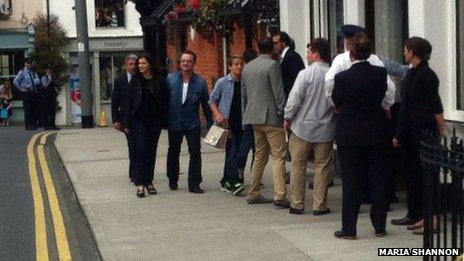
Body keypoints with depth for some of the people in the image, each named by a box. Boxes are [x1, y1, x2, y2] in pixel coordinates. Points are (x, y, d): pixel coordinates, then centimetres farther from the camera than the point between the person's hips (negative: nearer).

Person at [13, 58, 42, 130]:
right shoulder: (22, 72, 0)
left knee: (35, 110, 4)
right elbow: (15, 81, -7)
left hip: (35, 93, 5)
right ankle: (28, 125, -3)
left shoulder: (33, 72, 17)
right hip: (27, 93, -5)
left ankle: (34, 124, 10)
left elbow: (38, 81, 23)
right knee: (28, 110, -6)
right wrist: (21, 89, -9)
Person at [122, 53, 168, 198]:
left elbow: (164, 101, 4)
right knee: (141, 150, -9)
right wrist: (126, 123, -3)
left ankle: (149, 181, 17)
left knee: (151, 151, 7)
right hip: (139, 120, -1)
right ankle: (140, 183, -5)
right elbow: (128, 101, 1)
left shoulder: (159, 80, 2)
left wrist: (165, 121, -1)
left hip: (155, 121, 1)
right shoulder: (135, 80, 1)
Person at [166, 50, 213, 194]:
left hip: (193, 124, -1)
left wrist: (210, 123, 4)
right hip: (174, 123, 1)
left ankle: (194, 184, 1)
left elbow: (205, 103, 4)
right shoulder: (170, 79, -2)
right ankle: (173, 180, 31)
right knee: (173, 153, 14)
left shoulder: (200, 82, -2)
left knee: (195, 153, -6)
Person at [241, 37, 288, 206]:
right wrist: (284, 113, -9)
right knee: (278, 156, -7)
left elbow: (243, 93, 17)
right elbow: (278, 92, -13)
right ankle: (279, 195, -15)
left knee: (260, 156, 16)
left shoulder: (247, 67, 13)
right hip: (271, 117, -7)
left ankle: (253, 194, 18)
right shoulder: (273, 65, -10)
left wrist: (246, 115, 23)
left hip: (254, 117, 7)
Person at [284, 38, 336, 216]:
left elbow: (294, 99, -12)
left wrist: (288, 119, 1)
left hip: (303, 127, -2)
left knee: (298, 166, 9)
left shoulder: (306, 74, -12)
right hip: (326, 129, 2)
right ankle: (320, 205, 10)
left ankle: (297, 204, 12)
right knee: (322, 166, 9)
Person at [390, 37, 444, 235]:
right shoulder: (410, 75, 11)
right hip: (410, 133, 9)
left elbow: (437, 109, -14)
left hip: (424, 133, -9)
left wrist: (441, 134, -14)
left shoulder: (427, 76, -13)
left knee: (425, 174, -5)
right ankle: (414, 215, 22)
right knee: (411, 172, 13)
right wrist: (398, 134, 16)